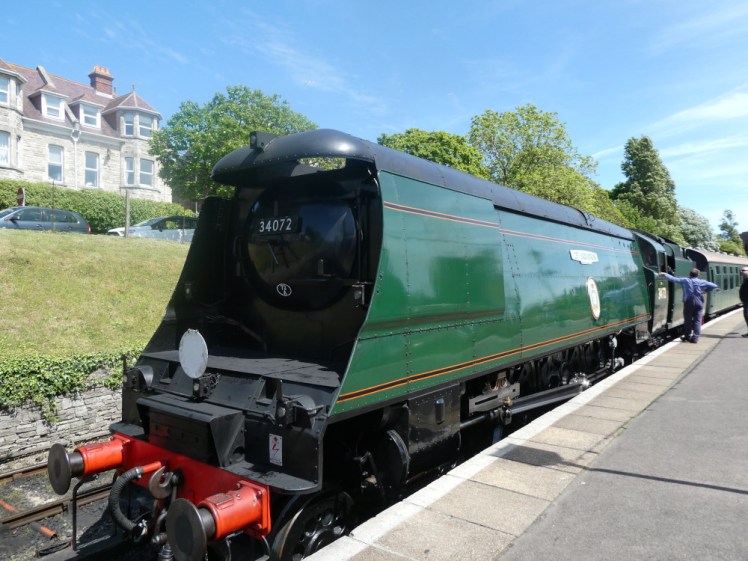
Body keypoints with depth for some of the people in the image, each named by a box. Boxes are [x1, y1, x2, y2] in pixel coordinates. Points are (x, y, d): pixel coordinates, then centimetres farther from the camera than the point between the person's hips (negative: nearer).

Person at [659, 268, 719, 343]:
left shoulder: (685, 280, 1)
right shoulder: (702, 282, 3)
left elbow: (673, 279, 3)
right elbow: (714, 286, 2)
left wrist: (665, 274, 16)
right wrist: (706, 290, 14)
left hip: (688, 302, 0)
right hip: (699, 302, 0)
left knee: (688, 320, 9)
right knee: (697, 321, 2)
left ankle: (687, 336, 17)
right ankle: (695, 338, -2)